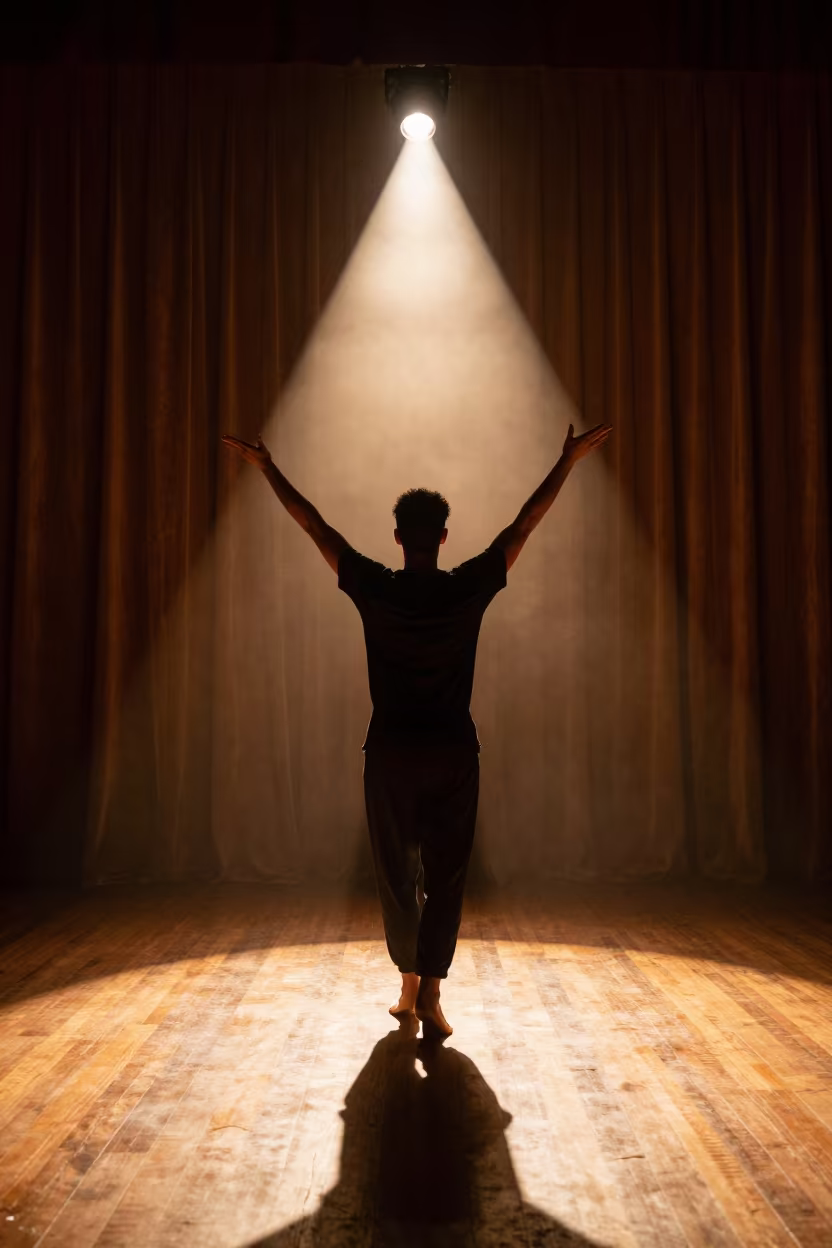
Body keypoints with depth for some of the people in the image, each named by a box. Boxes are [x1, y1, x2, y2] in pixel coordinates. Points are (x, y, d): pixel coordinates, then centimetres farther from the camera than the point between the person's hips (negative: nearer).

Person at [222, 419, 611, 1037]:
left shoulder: (374, 588, -5)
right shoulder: (470, 588, -6)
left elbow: (313, 524, 3)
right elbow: (527, 522, 2)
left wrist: (269, 468, 14)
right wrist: (569, 459, 10)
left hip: (390, 752, 1)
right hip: (453, 752, -1)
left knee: (396, 873, 15)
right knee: (446, 875, 5)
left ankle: (409, 982, 26)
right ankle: (430, 991, -4)